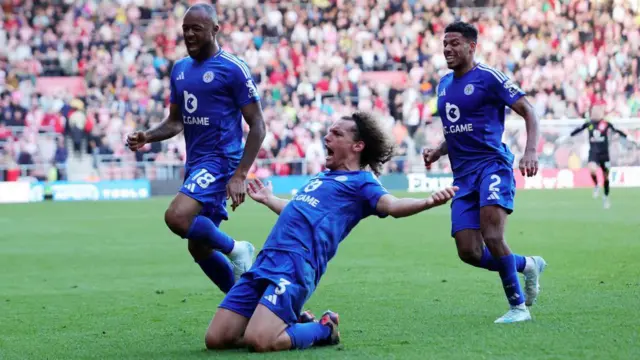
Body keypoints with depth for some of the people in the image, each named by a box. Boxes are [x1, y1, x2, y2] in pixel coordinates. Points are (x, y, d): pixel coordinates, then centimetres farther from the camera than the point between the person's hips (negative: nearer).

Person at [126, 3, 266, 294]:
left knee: (176, 217, -28)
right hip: (195, 162, 8)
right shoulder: (179, 69, 12)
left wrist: (240, 176, -18)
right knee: (199, 248, 11)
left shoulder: (232, 69, -10)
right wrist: (148, 136, -1)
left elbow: (257, 126, -10)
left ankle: (234, 249, -4)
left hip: (220, 159, -8)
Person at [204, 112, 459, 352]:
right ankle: (295, 325, 19)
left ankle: (324, 330, 3)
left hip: (296, 263, -8)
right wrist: (268, 199, 60)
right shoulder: (323, 176, 28)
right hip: (266, 260, 8)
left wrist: (428, 202, -36)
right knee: (216, 339, 0)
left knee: (259, 341, -27)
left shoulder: (361, 181, 4)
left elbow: (391, 206, -16)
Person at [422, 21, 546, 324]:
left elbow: (528, 112, -6)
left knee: (493, 238, -22)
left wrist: (531, 151, -20)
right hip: (463, 175, 7)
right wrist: (438, 152, 10)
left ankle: (518, 307, -6)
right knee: (469, 252, -3)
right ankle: (528, 264, 23)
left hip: (492, 165, -7)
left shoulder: (488, 78, -5)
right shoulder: (444, 84, 17)